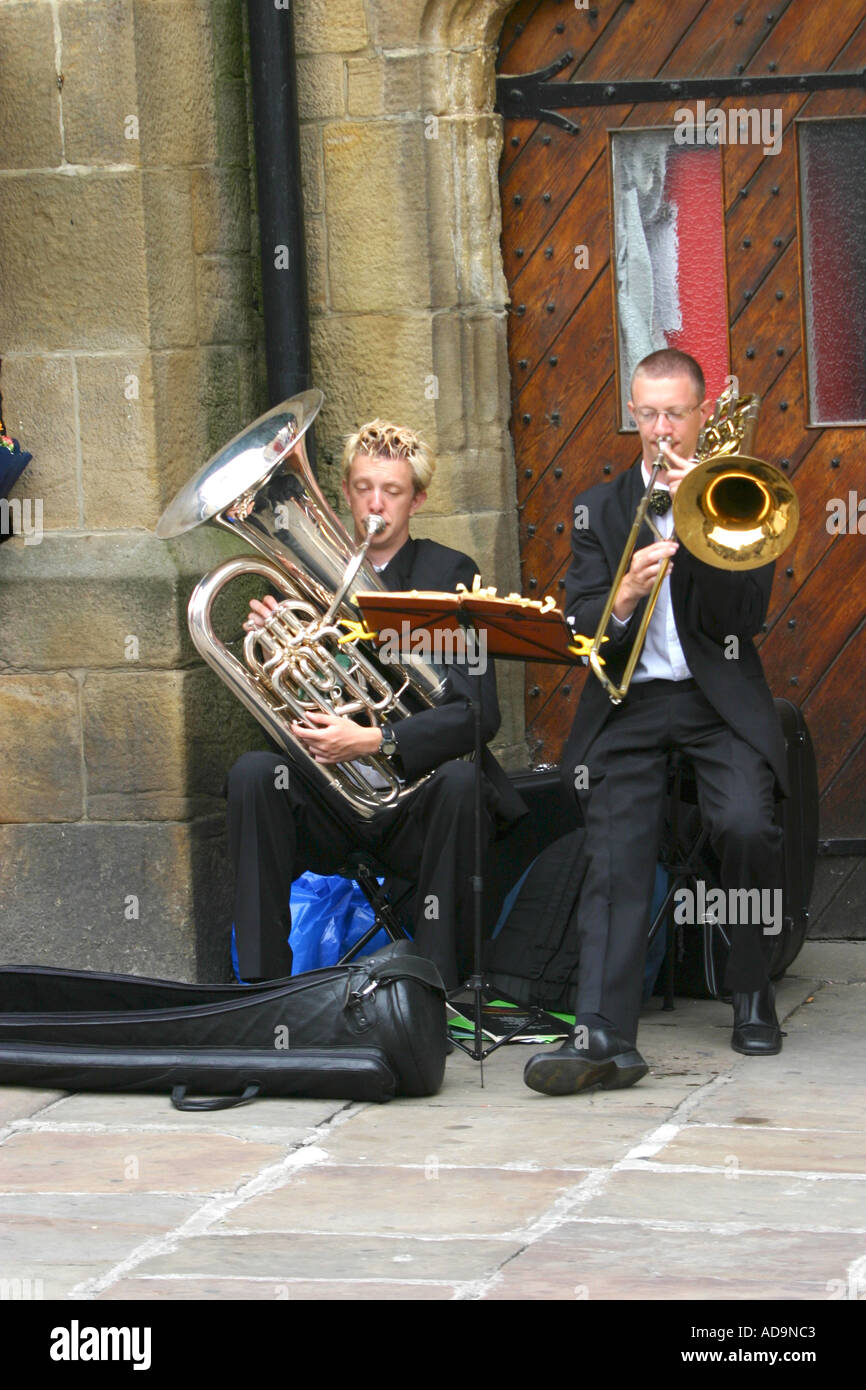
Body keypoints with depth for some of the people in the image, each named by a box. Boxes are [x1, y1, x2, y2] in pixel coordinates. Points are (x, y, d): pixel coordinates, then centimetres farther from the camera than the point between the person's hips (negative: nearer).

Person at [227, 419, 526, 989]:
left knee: (463, 783, -33)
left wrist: (374, 740, -25)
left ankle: (437, 982, -23)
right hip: (330, 800, 2)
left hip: (417, 794, -2)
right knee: (254, 773, -25)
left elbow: (479, 711, -11)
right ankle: (263, 982, -22)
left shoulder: (451, 574, 0)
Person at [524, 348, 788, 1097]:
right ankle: (604, 1034, -31)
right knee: (615, 856, -19)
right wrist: (624, 597, -17)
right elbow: (580, 627, 6)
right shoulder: (600, 508, 16)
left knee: (746, 825, -26)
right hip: (629, 705, 2)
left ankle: (752, 987, -2)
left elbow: (743, 617, -3)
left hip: (720, 701, -1)